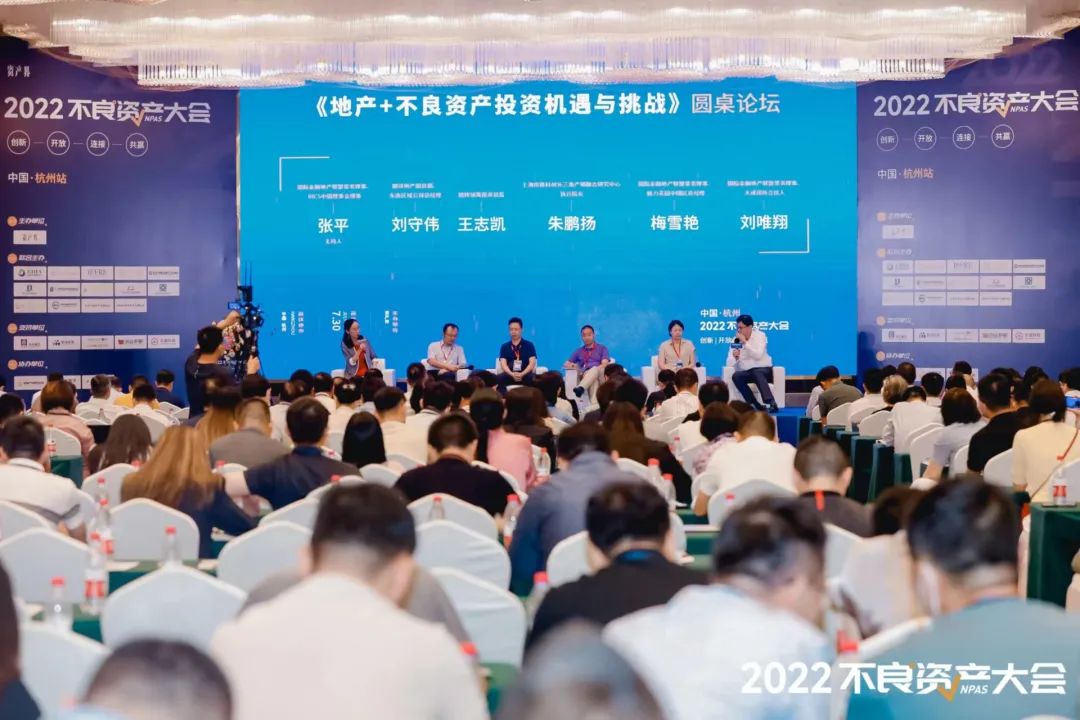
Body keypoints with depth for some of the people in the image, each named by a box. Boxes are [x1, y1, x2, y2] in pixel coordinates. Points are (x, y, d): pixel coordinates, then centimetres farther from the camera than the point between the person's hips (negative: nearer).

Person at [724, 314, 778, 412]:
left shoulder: (760, 336, -2)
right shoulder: (736, 340, 6)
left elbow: (758, 355, -19)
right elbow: (729, 364, 0)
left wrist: (745, 342, -20)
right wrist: (734, 357, -22)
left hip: (763, 370, -3)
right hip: (746, 373, 3)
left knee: (757, 373, -36)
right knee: (736, 376, -29)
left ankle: (772, 403, -49)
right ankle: (756, 405, -33)